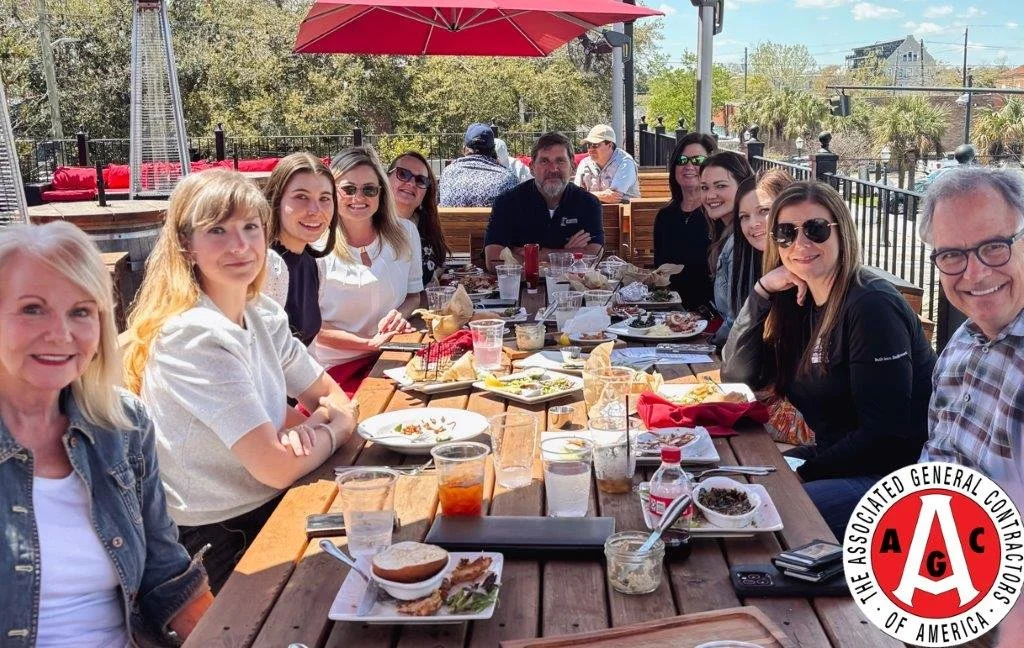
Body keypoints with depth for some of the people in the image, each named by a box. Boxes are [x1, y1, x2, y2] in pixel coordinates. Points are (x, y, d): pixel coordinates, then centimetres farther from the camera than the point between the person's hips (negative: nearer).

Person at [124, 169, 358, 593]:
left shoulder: (263, 317, 1)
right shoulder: (194, 335, -23)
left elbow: (335, 398, 8)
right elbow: (276, 467, -25)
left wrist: (313, 422, -14)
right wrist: (333, 429, -6)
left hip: (268, 513, 7)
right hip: (215, 547, -7)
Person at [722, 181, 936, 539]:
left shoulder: (871, 306, -19)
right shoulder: (797, 300, 5)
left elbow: (885, 435, -21)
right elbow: (737, 376, 1)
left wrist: (801, 472, -16)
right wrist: (761, 292, -8)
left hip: (898, 472, -8)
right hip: (834, 453, 8)